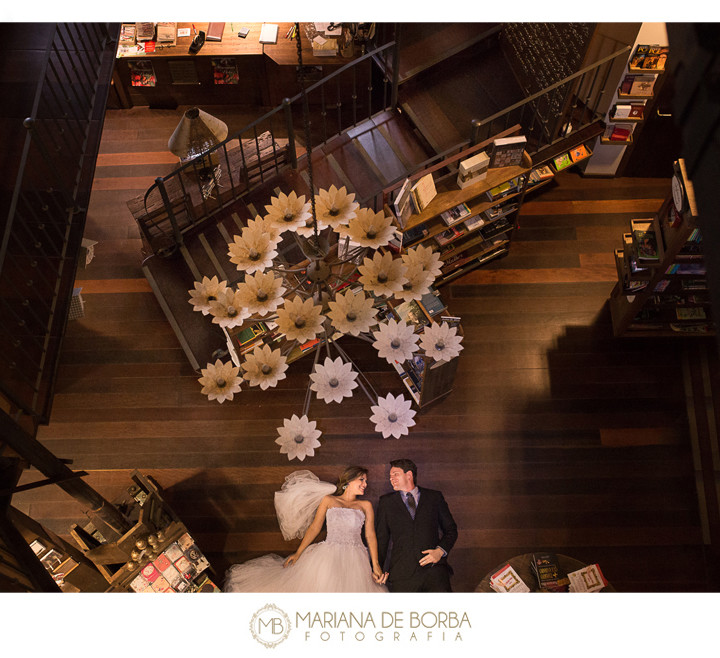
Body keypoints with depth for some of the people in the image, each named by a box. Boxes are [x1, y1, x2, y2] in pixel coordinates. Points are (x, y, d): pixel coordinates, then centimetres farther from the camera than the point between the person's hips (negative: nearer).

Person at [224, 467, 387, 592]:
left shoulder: (366, 506, 13)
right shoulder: (328, 500, 10)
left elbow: (370, 535, 7)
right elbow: (315, 527, 6)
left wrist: (375, 564, -3)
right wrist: (298, 553, -2)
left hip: (355, 561, 1)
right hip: (329, 556, -1)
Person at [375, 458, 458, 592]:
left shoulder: (435, 497, 13)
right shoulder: (386, 502, 15)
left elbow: (451, 530, 15)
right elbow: (380, 538, 15)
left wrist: (441, 550, -2)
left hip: (433, 568, -1)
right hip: (401, 574, 1)